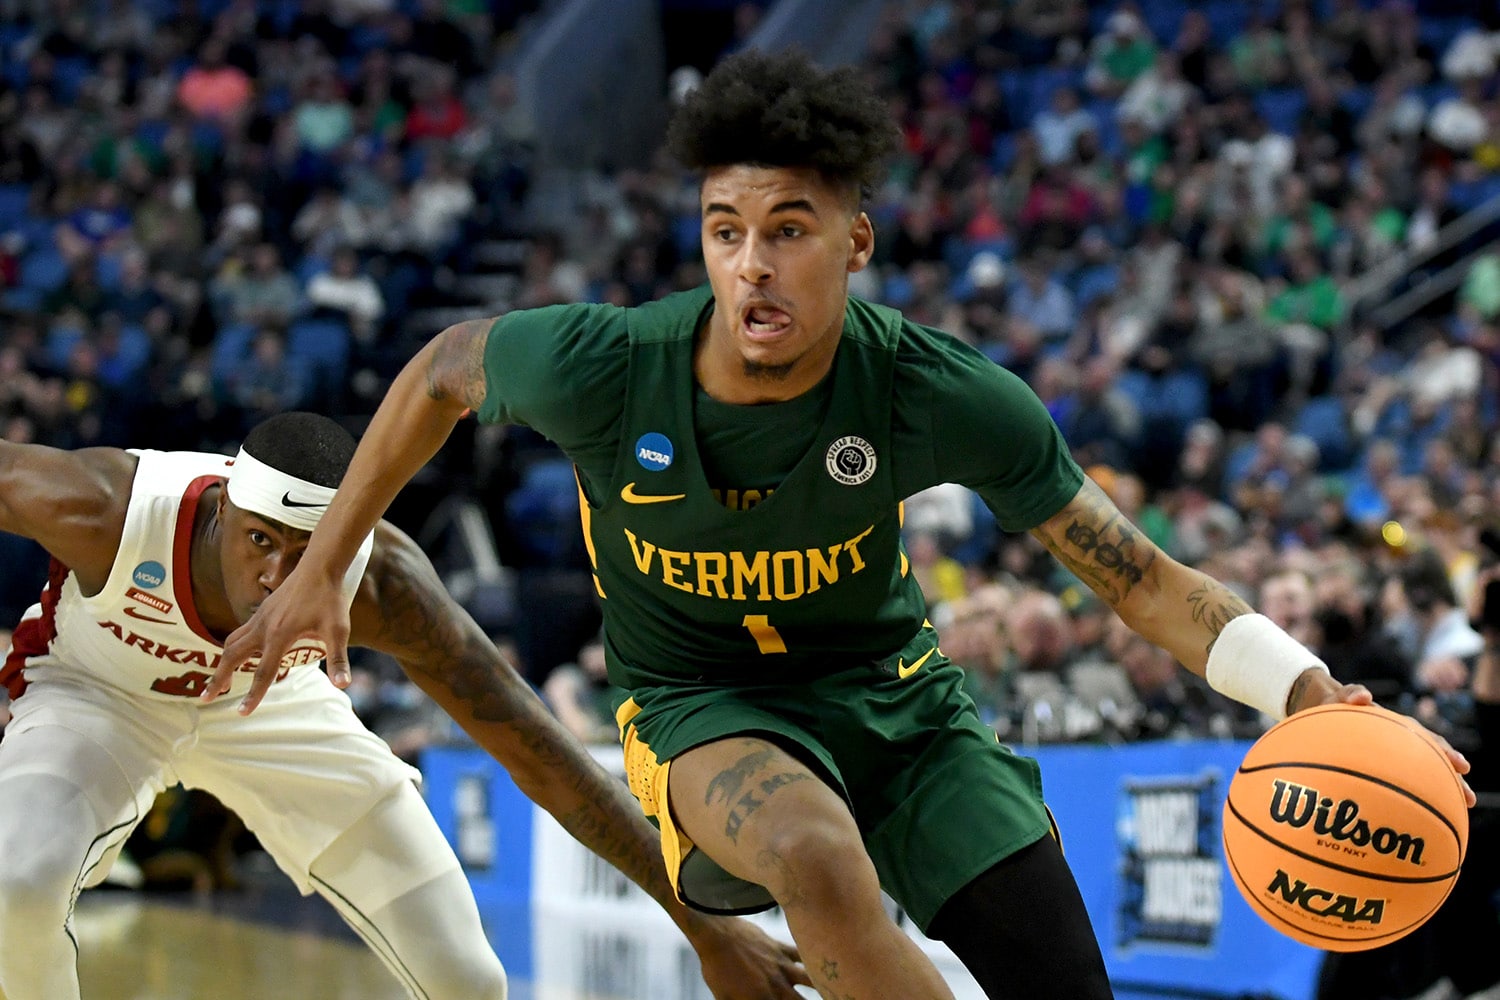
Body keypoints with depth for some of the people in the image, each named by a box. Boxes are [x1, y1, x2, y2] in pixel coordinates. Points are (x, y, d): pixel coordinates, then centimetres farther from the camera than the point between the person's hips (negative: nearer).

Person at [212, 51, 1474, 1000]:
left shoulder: (942, 397, -22)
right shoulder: (601, 369, -24)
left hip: (892, 686, 2)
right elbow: (441, 371, -1)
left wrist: (1310, 696, -32)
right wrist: (320, 573, 4)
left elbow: (1138, 577, -16)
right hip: (706, 708, -2)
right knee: (819, 856, -39)